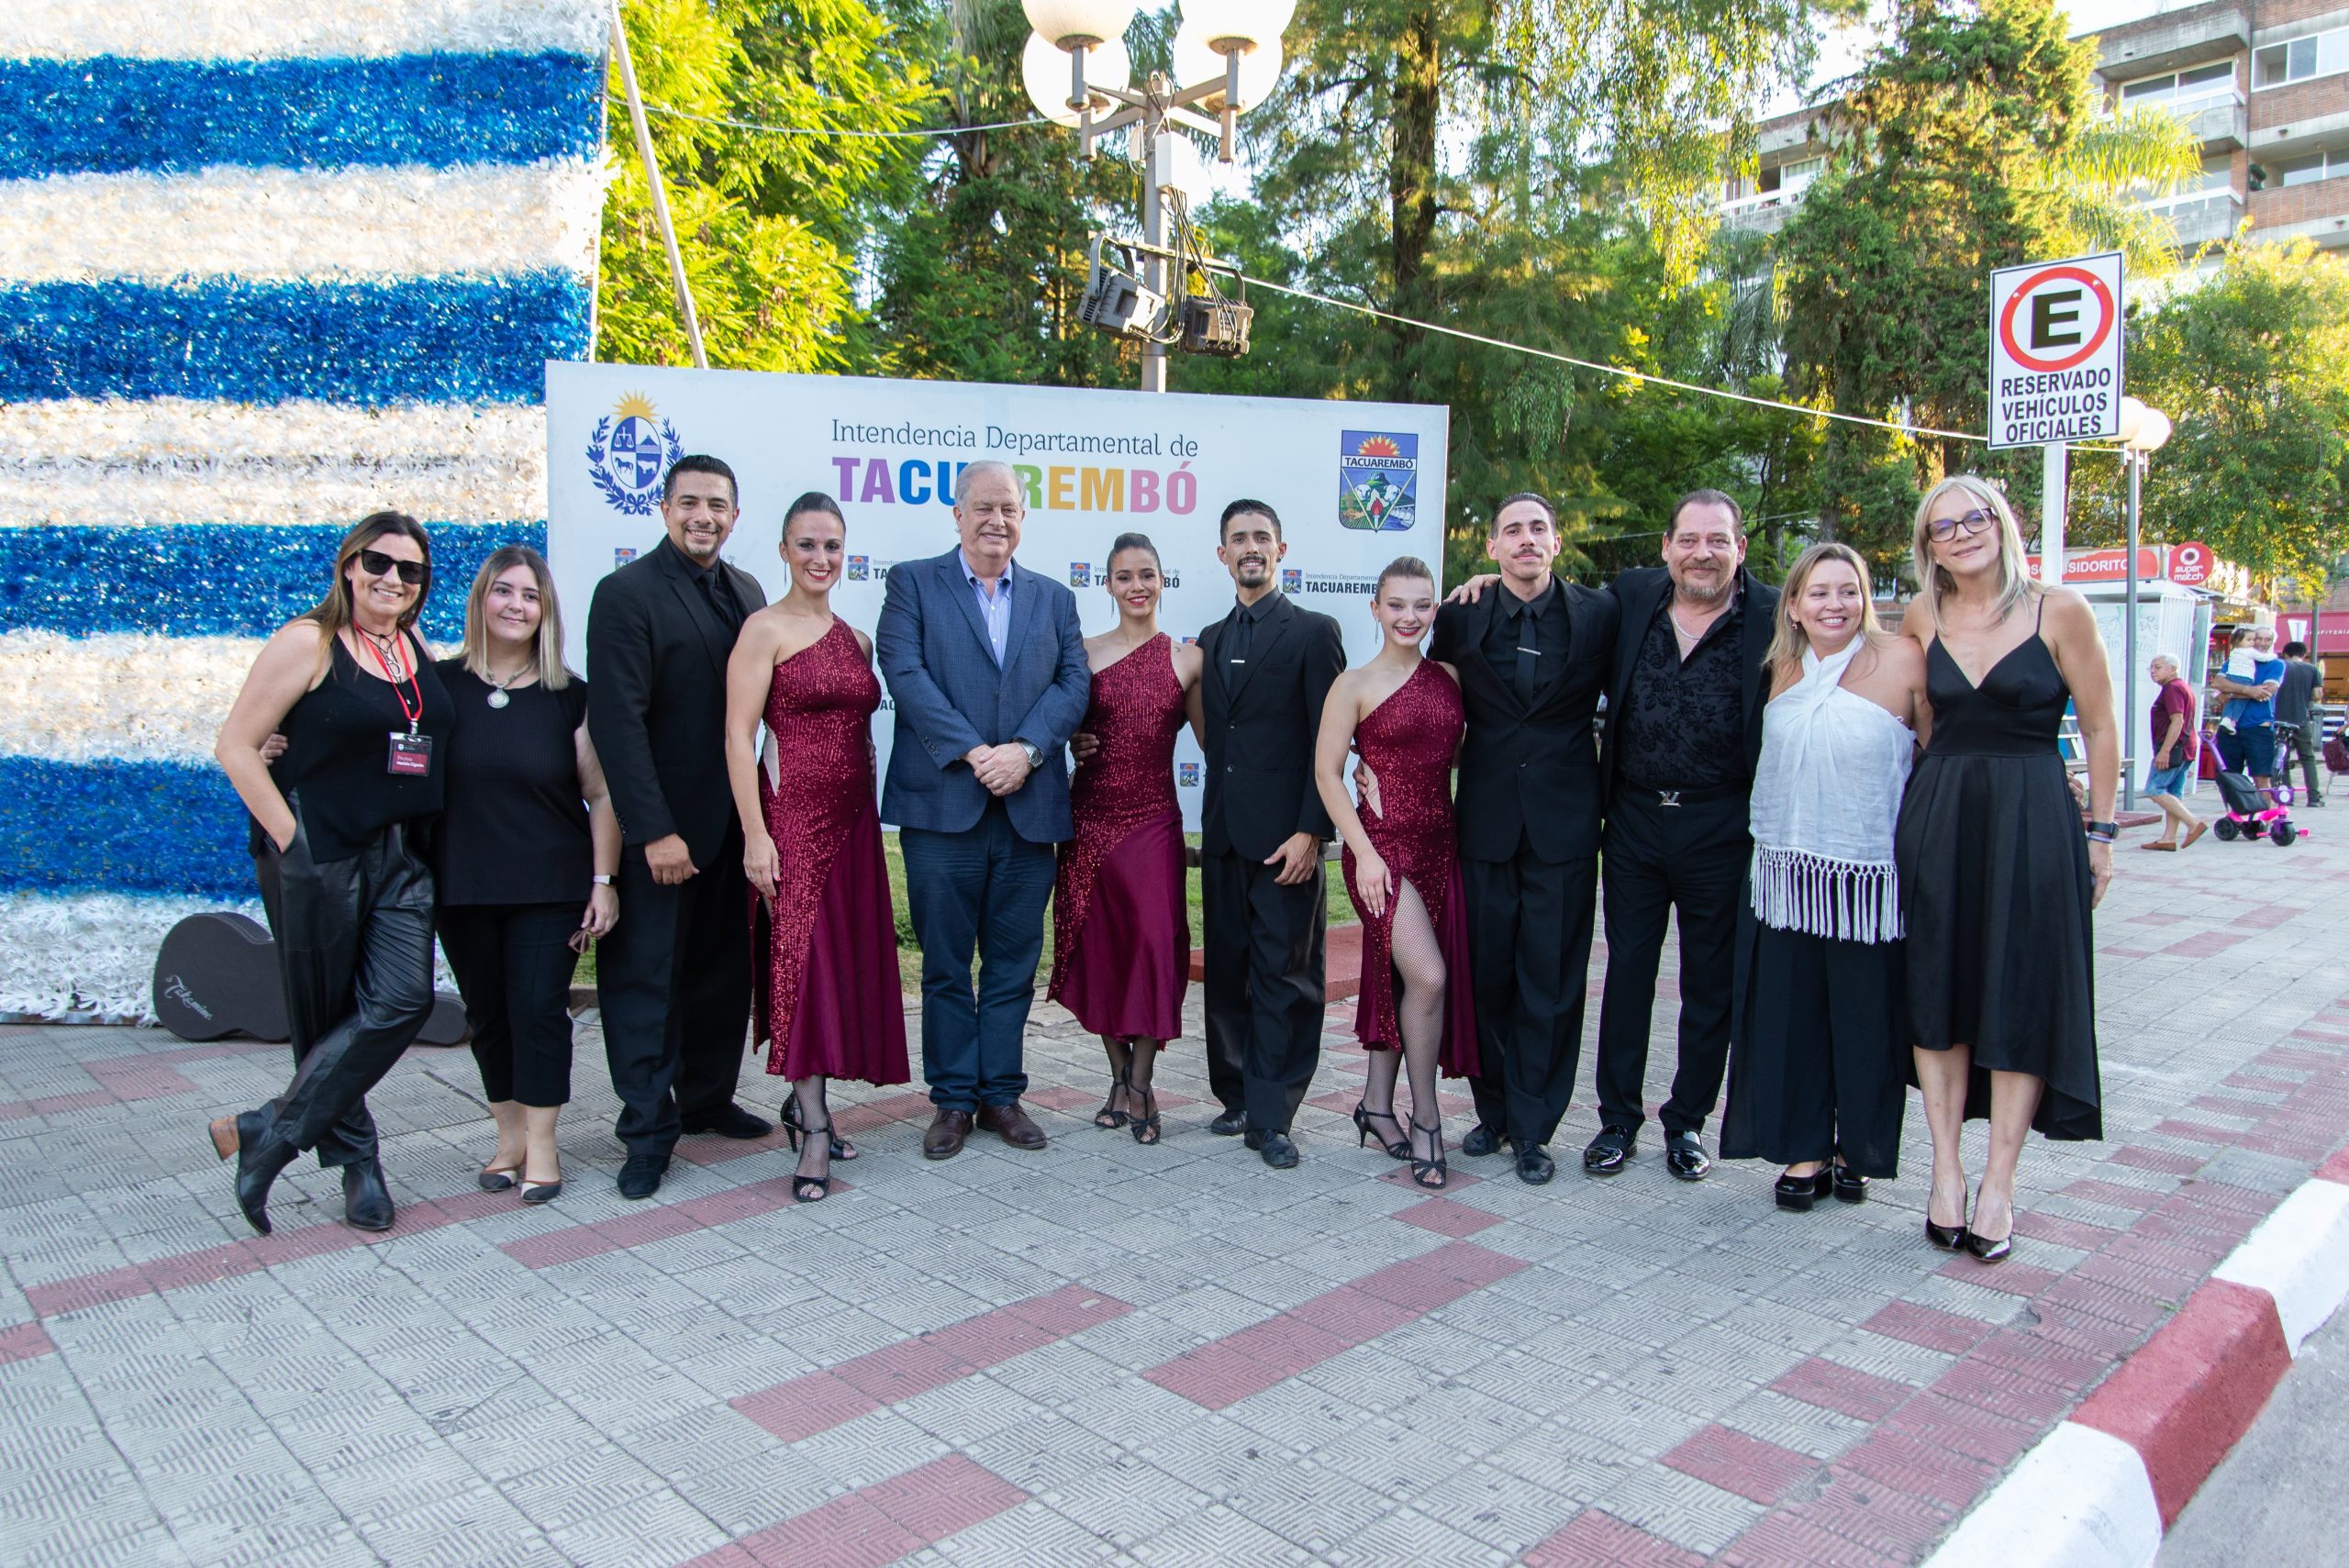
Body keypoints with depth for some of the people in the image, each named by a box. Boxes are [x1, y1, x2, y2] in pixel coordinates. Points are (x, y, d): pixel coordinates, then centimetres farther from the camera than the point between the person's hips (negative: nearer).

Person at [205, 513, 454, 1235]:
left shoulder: (419, 650, 11)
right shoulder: (308, 642, -6)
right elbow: (236, 746, -8)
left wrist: (417, 834, 11)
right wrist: (290, 838, -12)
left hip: (400, 857, 5)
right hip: (318, 855, -5)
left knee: (402, 1001, -7)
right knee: (326, 1016, 6)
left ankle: (267, 1134, 5)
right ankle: (355, 1161, 18)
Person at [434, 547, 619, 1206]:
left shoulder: (568, 696, -1)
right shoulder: (441, 685, 1)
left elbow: (601, 794, 0)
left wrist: (603, 881, -4)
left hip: (551, 888, -1)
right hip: (463, 889, 2)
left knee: (540, 1010, -2)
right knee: (487, 1015, 10)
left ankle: (541, 1145, 10)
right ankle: (509, 1133, 25)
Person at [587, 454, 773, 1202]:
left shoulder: (746, 591, 10)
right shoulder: (626, 594, -10)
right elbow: (618, 721, -16)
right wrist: (654, 831, -20)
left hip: (731, 819, 6)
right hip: (660, 824, -6)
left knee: (722, 969, 15)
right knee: (645, 976, 2)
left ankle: (706, 1097, 31)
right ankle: (648, 1130, 13)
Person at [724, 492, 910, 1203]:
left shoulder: (855, 638, 14)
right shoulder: (766, 628, -5)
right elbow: (739, 735, -10)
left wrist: (874, 814, 11)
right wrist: (755, 833, -16)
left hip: (853, 820, 7)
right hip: (792, 816, -6)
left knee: (848, 962, 9)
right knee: (801, 959, -6)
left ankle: (802, 1103, 24)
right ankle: (814, 1130, 0)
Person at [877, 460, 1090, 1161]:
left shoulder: (1054, 598, 14)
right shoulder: (913, 583, 5)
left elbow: (1072, 684, 3)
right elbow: (906, 674, -8)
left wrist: (1025, 750, -13)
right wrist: (974, 753, -16)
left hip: (1030, 808, 3)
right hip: (942, 805, -2)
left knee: (1013, 963, 10)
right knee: (945, 963, 6)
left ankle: (1001, 1092, 22)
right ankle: (953, 1098, 18)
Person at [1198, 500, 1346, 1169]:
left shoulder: (1313, 632, -2)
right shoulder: (1211, 639, 17)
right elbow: (1214, 737, 16)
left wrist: (1310, 831, -15)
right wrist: (1208, 826, 10)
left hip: (1285, 836, -6)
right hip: (1224, 836, 6)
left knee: (1284, 978, -2)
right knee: (1227, 973, 11)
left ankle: (1271, 1118, 5)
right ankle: (1238, 1096, 23)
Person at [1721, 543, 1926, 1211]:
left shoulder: (1903, 659, -8)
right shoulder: (1783, 667, 5)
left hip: (1868, 880, -4)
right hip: (1785, 873, 4)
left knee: (1863, 1021, 7)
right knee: (1790, 1016, 8)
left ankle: (1858, 1150, 26)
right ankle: (1805, 1150, 22)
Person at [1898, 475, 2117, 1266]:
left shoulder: (2059, 611, -4)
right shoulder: (1921, 618, 6)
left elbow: (2101, 728, 1)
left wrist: (2100, 832, 0)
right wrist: (1928, 801, 13)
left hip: (2033, 817, -3)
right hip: (1936, 817, 3)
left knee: (2022, 997, 1)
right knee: (1939, 991, 4)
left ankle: (1998, 1184, 9)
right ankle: (1946, 1168, 13)